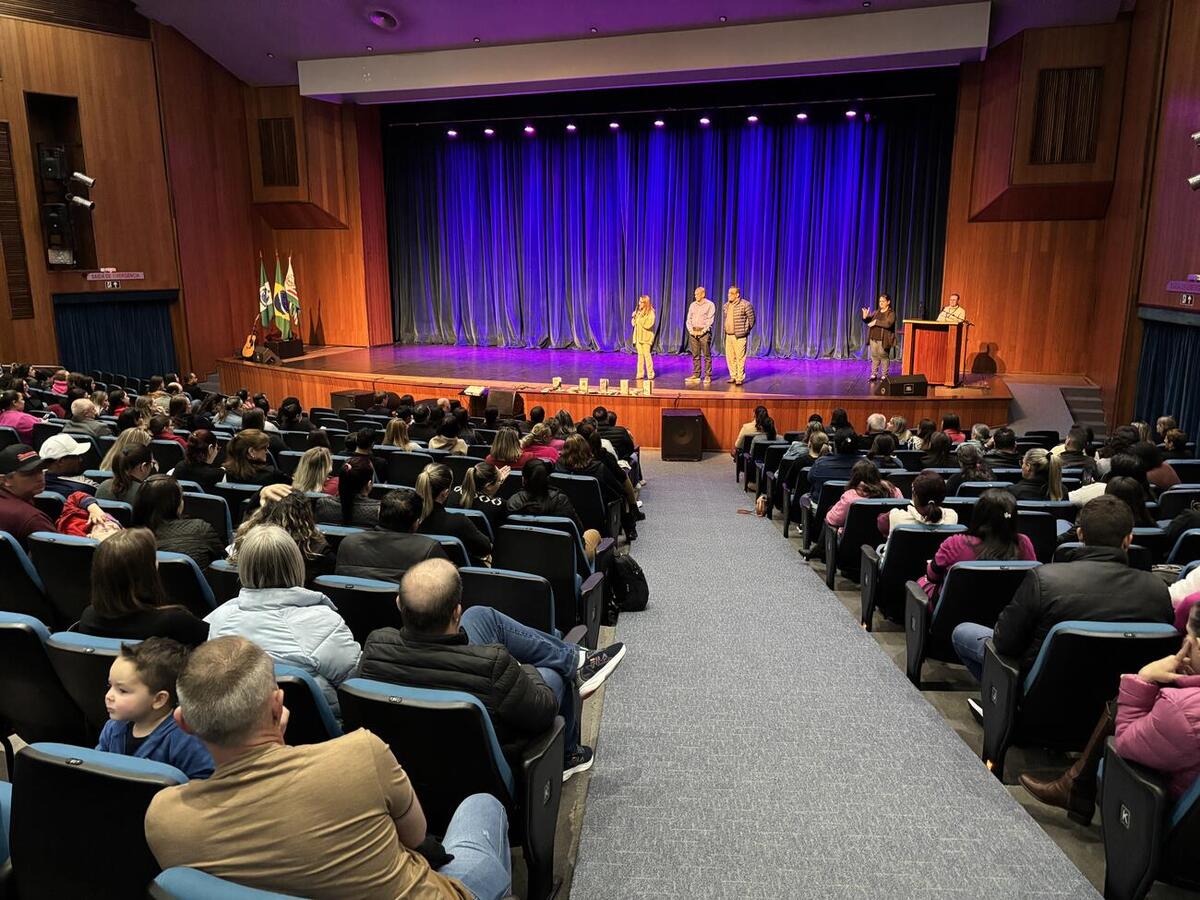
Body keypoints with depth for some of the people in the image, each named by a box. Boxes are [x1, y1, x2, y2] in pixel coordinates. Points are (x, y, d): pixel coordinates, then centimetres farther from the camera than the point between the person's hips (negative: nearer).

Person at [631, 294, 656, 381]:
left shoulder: (650, 312, -6)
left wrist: (640, 318, -16)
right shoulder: (638, 311, 11)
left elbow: (648, 325, -17)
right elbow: (633, 323, 15)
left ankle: (650, 374, -2)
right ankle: (640, 374, 7)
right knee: (640, 355, 5)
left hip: (646, 337, -5)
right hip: (638, 337, 5)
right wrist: (634, 317, -3)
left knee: (646, 355, -8)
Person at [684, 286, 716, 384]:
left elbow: (710, 320, -7)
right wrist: (691, 331, -4)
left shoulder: (710, 305, -1)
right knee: (695, 355, 5)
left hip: (704, 332, -5)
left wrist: (702, 331, -14)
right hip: (693, 332, 5)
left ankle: (708, 376, -3)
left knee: (707, 355, -5)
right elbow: (689, 319, 11)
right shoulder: (692, 305, 13)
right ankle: (696, 375, 8)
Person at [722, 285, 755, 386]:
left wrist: (746, 331, -2)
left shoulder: (745, 304, -8)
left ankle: (740, 378, 0)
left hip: (739, 337, -7)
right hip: (728, 336, 7)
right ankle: (733, 376, 19)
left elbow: (751, 318, -5)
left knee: (740, 357, -6)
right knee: (730, 357, 9)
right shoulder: (726, 305, 13)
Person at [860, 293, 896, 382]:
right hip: (873, 338, 5)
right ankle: (873, 375, 17)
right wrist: (865, 317, -14)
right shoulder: (876, 311, 11)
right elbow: (869, 320, 9)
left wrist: (876, 322, -22)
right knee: (874, 356, 9)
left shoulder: (891, 313, -6)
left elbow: (888, 324, -22)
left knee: (884, 357, 3)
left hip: (884, 340, -5)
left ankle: (884, 376, 10)